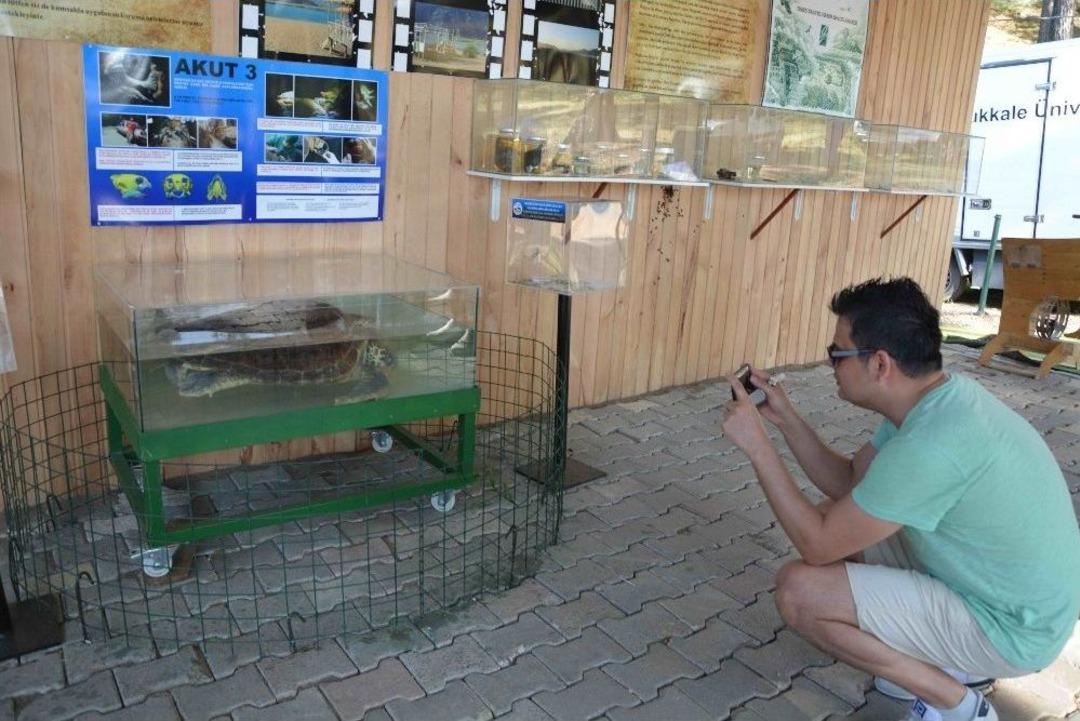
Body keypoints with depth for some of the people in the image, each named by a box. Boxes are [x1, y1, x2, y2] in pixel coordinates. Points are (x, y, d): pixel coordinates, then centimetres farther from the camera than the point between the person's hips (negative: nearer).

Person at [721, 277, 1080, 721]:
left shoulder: (930, 447, -34)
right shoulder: (936, 398, -3)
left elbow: (817, 546, -24)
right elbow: (849, 483, 9)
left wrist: (757, 446, -21)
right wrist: (785, 418, 0)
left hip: (1008, 626, -9)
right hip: (1015, 598, 9)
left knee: (798, 590, -19)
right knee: (843, 523, 14)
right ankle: (949, 660, 17)